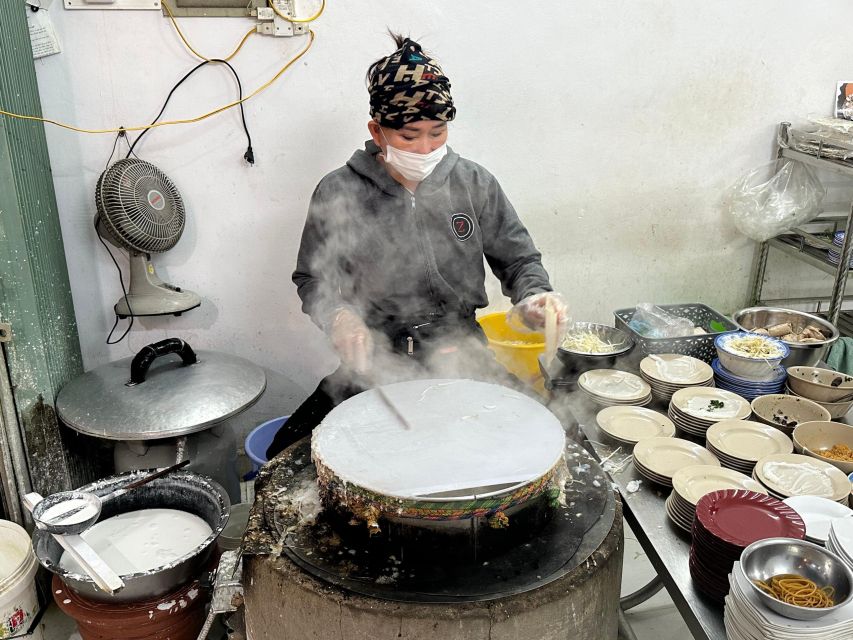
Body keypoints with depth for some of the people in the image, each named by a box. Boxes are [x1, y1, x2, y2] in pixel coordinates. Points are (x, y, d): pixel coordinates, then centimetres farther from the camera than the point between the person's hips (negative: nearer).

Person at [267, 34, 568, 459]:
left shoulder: (475, 184, 3)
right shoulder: (339, 193, -3)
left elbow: (518, 259, 9)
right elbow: (312, 280, 6)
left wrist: (534, 298, -13)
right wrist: (338, 317, -15)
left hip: (464, 359, 2)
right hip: (376, 362, -1)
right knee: (286, 456, -15)